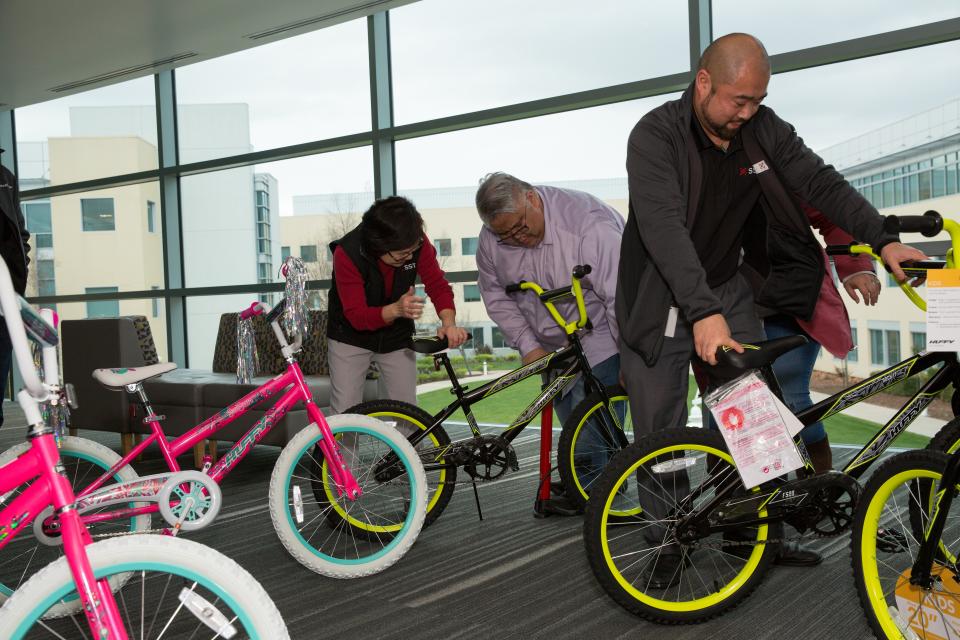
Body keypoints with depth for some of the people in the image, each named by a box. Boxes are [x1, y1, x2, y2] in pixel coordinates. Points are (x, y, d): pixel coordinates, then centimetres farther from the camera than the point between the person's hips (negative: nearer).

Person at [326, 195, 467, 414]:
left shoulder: (417, 243, -20)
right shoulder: (346, 254, -29)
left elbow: (438, 285, -14)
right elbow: (356, 316, -29)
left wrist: (449, 323, -34)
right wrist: (396, 309, -48)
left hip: (397, 338, 3)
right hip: (351, 338, -3)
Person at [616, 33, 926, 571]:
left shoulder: (764, 130, -4)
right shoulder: (656, 136, -21)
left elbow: (823, 184, -3)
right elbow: (664, 228, -32)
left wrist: (883, 240, -17)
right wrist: (704, 313, -42)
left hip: (731, 291, 5)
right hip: (663, 300, -4)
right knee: (661, 433, 1)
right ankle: (668, 542, 18)